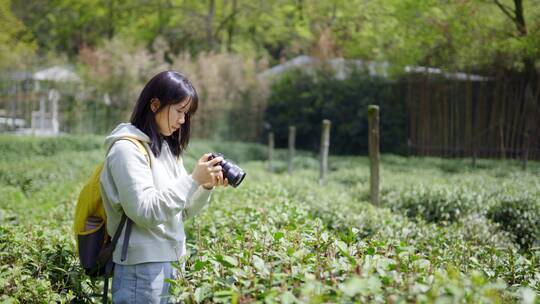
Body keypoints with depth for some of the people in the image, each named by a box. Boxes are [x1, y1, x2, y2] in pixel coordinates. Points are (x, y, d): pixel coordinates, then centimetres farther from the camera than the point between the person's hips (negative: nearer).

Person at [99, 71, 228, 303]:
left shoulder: (167, 148, 13)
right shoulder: (127, 149, -12)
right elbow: (145, 212, -21)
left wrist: (207, 186, -2)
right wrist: (193, 180, -20)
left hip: (171, 263, 8)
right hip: (142, 269, -8)